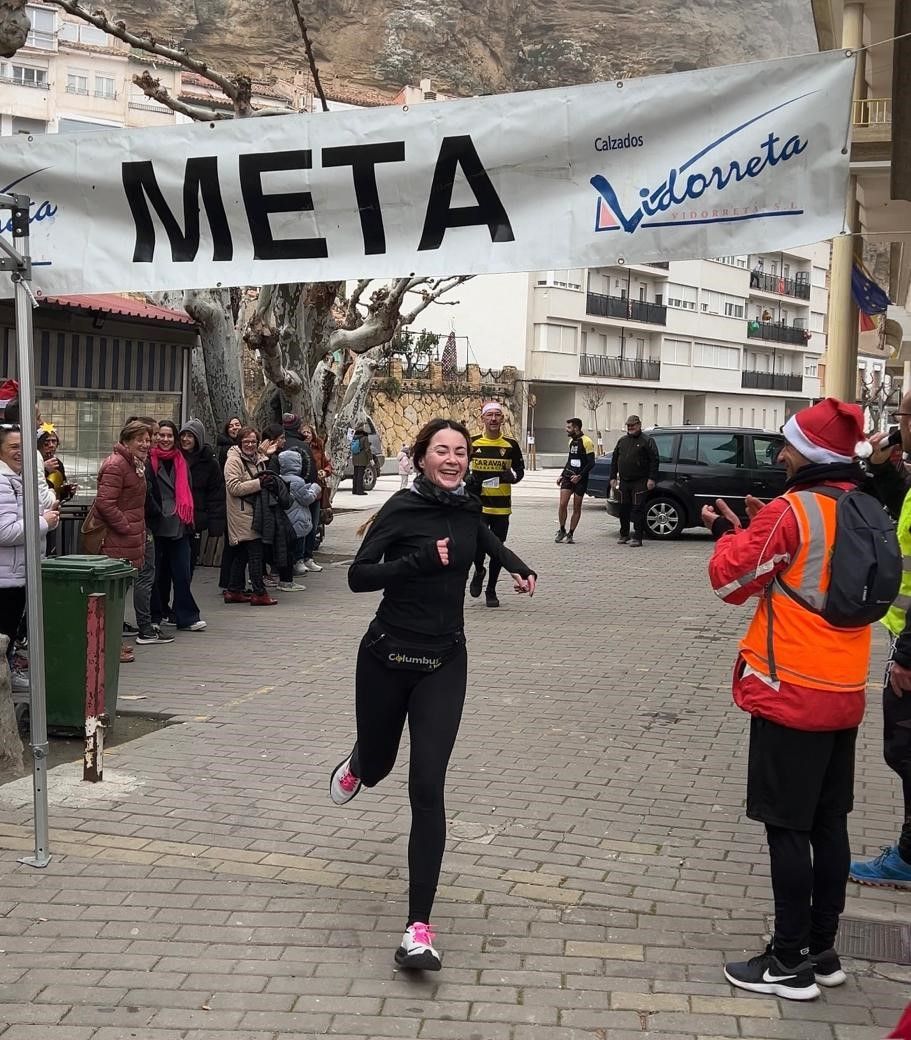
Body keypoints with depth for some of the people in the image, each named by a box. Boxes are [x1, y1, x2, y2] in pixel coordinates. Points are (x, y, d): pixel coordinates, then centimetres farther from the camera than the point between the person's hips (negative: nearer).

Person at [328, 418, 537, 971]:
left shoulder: (466, 506, 3)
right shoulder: (403, 508, -12)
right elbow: (359, 575, -20)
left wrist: (517, 565, 12)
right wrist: (421, 559, -29)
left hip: (444, 664, 2)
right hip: (387, 657, -2)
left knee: (428, 789, -10)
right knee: (377, 763, 20)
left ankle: (419, 929, -10)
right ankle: (357, 765, 62)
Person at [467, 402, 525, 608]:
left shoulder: (511, 445, 3)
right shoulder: (472, 443, 1)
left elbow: (520, 469, 11)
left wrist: (512, 475, -12)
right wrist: (469, 478, -9)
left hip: (502, 506, 1)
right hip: (478, 504, -1)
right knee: (477, 544, -12)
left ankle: (491, 590, 22)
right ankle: (479, 571, 21)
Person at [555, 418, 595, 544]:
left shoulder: (586, 442, -10)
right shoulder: (572, 441, 14)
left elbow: (591, 462, -13)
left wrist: (580, 476, -18)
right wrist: (562, 475, 17)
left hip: (580, 479, -6)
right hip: (568, 477, 6)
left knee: (577, 508, 3)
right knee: (562, 504, -7)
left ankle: (570, 534, 10)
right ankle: (562, 531, 6)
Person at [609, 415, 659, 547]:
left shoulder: (647, 441, -2)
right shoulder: (622, 441, 16)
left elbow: (654, 460, -7)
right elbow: (614, 460, 19)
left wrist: (651, 479, -14)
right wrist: (613, 477, 12)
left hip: (640, 482, -6)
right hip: (624, 482, 6)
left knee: (638, 509, -7)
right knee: (624, 509, 9)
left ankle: (638, 537, -4)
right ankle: (624, 535, 19)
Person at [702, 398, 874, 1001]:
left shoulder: (791, 511, -16)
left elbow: (733, 579, -11)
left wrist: (729, 531, 6)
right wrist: (763, 525, 12)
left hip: (791, 691, -8)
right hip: (845, 692, 8)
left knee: (788, 828, 0)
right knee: (829, 825, 14)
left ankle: (791, 963, 6)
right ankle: (823, 951, 24)